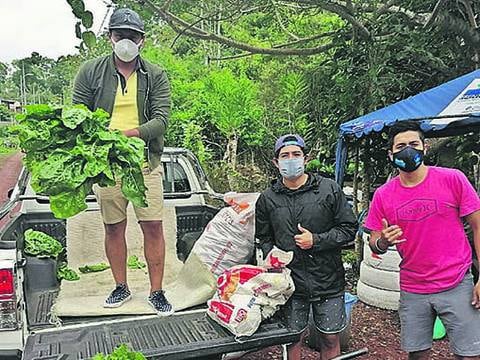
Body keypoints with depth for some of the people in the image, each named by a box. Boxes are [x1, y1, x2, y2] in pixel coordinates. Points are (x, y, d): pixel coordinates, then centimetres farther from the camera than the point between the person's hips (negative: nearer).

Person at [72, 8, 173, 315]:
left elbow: (161, 119, -6)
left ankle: (156, 292, 13)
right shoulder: (90, 71, 6)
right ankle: (121, 287, 27)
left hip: (145, 161, -1)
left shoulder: (156, 76, 5)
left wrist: (131, 133, -23)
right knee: (114, 228, 10)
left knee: (153, 226, -1)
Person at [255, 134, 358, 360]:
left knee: (331, 339, 12)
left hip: (328, 281, -1)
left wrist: (316, 240, -12)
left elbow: (349, 228, -1)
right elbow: (263, 237, 14)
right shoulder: (267, 198, 3)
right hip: (289, 281, 1)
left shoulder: (329, 189, -3)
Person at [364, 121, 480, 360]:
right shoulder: (383, 195, -1)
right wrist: (383, 242, -19)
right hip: (412, 291, 2)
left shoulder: (453, 179, -7)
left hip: (457, 286, -2)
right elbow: (375, 245, 5)